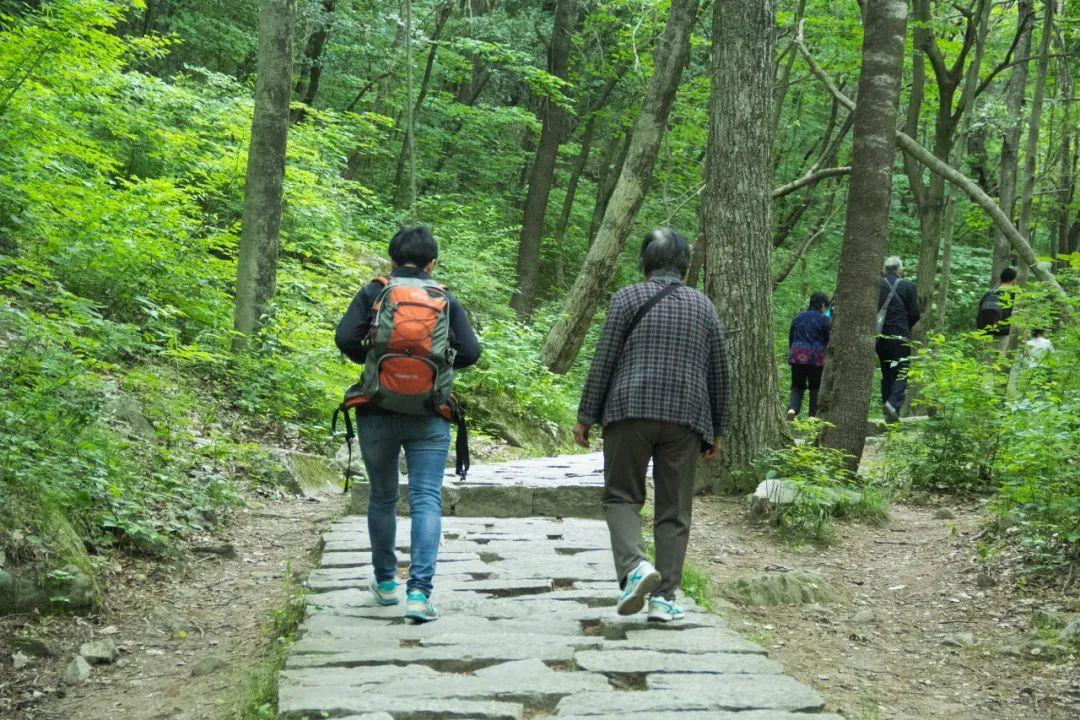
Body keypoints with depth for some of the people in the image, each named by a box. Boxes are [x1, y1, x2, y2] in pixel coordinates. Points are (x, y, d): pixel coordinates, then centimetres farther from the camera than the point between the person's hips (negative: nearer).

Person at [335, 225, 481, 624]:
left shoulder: (373, 292, 2)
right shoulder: (446, 299, 4)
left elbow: (345, 337, -9)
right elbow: (470, 351, -3)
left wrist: (367, 358, 10)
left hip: (378, 413, 1)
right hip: (429, 417, -1)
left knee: (382, 497, 18)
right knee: (427, 500, -3)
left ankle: (385, 581, 31)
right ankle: (419, 591, -17)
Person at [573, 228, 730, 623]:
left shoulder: (628, 298, 2)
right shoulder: (703, 306, 12)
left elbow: (603, 361, -2)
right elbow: (719, 372, 14)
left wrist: (585, 416, 3)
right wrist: (717, 428, 21)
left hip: (630, 412, -2)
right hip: (686, 418, 2)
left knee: (621, 496, 7)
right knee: (674, 509, 7)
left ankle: (634, 565, -17)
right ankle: (664, 597, 4)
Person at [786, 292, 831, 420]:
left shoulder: (797, 318, 10)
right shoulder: (824, 320, -3)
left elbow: (790, 339, 15)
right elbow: (829, 342, 0)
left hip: (797, 356, 3)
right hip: (816, 357, -3)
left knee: (797, 386, 9)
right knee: (815, 387, 10)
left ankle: (792, 409, -15)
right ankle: (813, 415, 9)